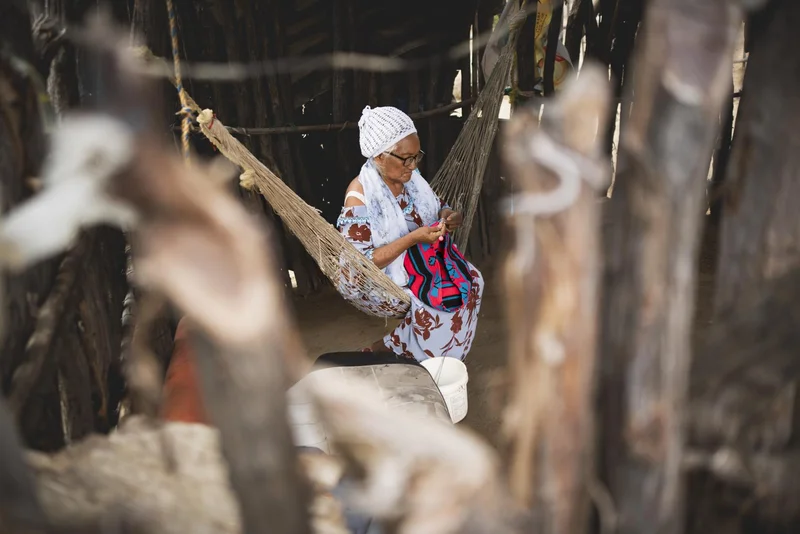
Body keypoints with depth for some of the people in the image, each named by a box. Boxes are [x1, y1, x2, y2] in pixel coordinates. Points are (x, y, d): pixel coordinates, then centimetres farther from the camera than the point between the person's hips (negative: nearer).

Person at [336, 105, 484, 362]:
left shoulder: (409, 176, -1)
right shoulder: (360, 196, -21)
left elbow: (436, 208, 14)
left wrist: (449, 217, -12)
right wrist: (412, 239, -29)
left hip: (428, 263, 7)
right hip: (391, 279, -7)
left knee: (472, 282, -13)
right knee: (446, 303, -25)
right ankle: (384, 345, -1)